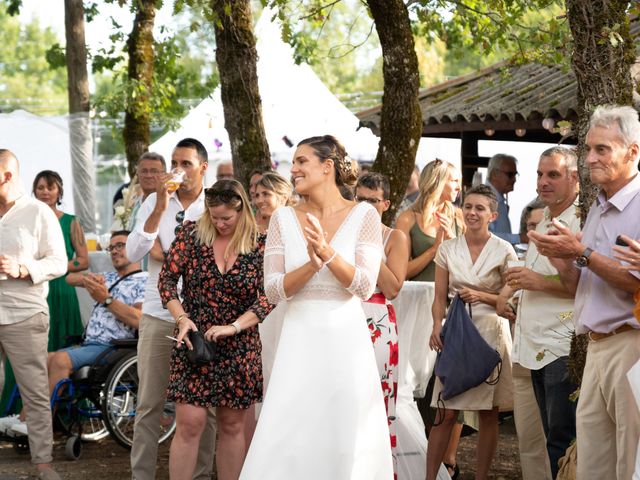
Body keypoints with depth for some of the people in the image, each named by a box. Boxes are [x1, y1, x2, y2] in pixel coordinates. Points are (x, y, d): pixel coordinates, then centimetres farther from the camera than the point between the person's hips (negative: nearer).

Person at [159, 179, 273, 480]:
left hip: (239, 347, 1)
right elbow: (167, 279, 0)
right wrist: (182, 318, -14)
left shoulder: (259, 247, -2)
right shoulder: (191, 235, -1)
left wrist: (233, 326, -18)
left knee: (232, 426, 7)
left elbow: (267, 297, -7)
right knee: (190, 423, -8)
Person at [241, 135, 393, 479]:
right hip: (300, 343, 2)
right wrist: (311, 265, -17)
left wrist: (328, 253, -22)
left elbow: (364, 287, -8)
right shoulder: (283, 219, 5)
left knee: (344, 443, 3)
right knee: (286, 444, -2)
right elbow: (273, 290, -1)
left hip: (345, 341, -1)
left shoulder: (363, 215, -1)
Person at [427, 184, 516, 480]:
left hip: (490, 333, -1)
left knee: (488, 413, 3)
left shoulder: (504, 251, 0)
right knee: (447, 412, -4)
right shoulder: (448, 249, 6)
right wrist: (437, 325, -11)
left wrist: (482, 296, -13)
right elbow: (440, 297, 6)